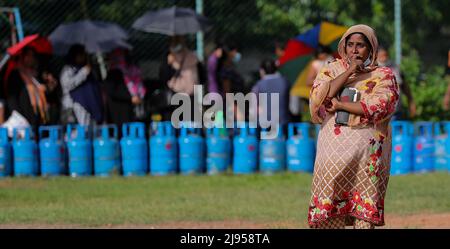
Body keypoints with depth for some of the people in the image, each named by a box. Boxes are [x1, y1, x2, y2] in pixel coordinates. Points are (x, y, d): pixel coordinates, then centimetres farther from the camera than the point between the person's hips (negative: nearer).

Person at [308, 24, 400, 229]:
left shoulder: (383, 75, 6)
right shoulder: (331, 70, 13)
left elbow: (380, 105, -12)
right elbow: (319, 96, -6)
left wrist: (340, 105, -8)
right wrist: (349, 72, -8)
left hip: (367, 152, -2)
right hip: (334, 150, 2)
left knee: (365, 212, -3)